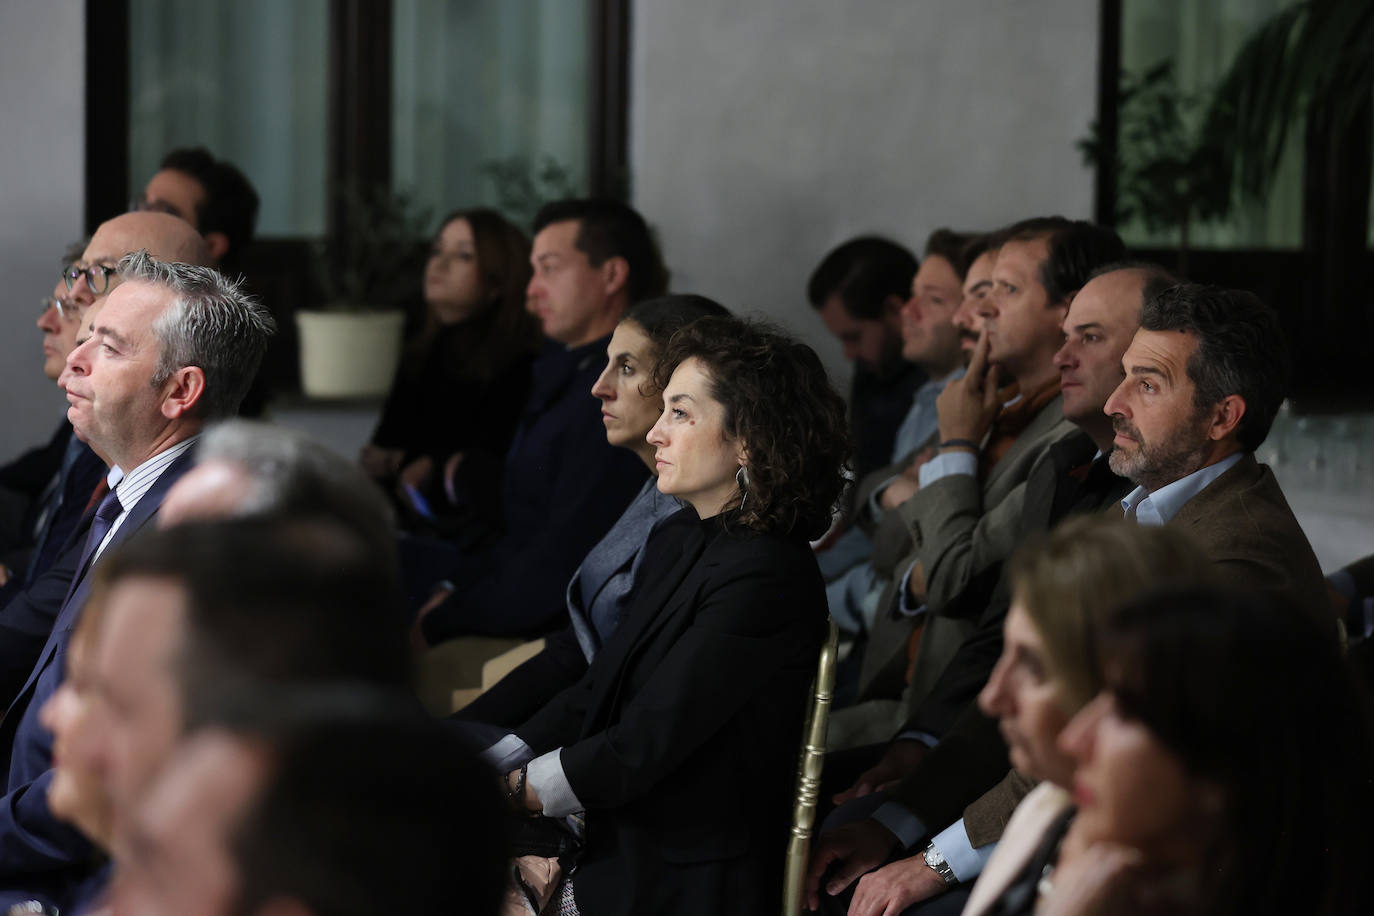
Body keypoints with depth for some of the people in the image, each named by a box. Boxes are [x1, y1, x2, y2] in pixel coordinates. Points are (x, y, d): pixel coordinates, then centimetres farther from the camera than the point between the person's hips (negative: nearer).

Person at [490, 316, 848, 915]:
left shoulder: (763, 579, -19)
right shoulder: (678, 541, 10)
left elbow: (641, 748, -20)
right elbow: (594, 691, 11)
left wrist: (500, 793, -13)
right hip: (614, 852, 8)